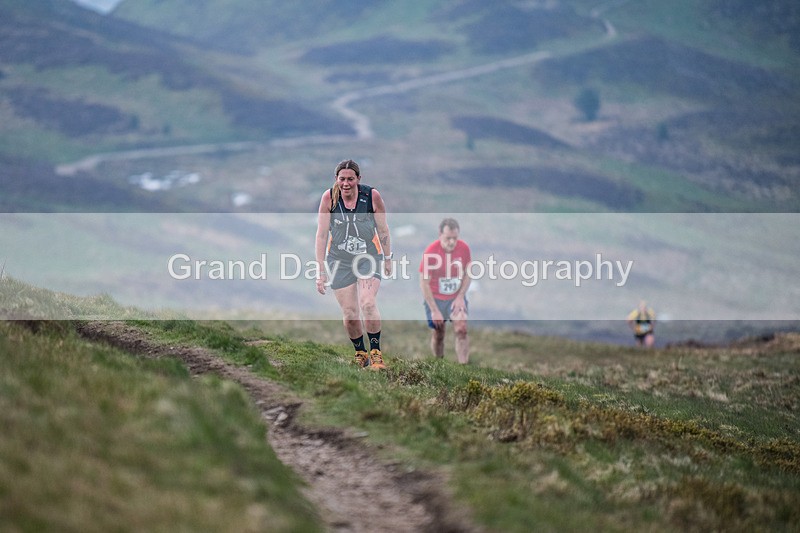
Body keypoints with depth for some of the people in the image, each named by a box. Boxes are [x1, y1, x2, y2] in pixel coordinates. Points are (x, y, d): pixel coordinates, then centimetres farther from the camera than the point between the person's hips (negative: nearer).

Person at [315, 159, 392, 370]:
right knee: (350, 314, 0)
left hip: (369, 258, -1)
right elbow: (321, 234, -6)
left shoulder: (372, 196, -11)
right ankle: (360, 352, 23)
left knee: (368, 304, -21)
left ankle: (375, 351, -5)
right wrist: (321, 270, -7)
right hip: (339, 261, 1)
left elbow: (383, 229, 2)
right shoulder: (329, 198, -11)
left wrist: (387, 258, 11)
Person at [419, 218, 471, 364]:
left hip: (456, 297, 2)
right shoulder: (431, 251, -21)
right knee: (438, 334, 5)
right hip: (435, 298, -2)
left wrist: (461, 296, -9)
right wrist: (434, 310, -17)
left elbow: (467, 274, 3)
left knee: (462, 329, -15)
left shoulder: (464, 248, -12)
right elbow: (424, 283, -16)